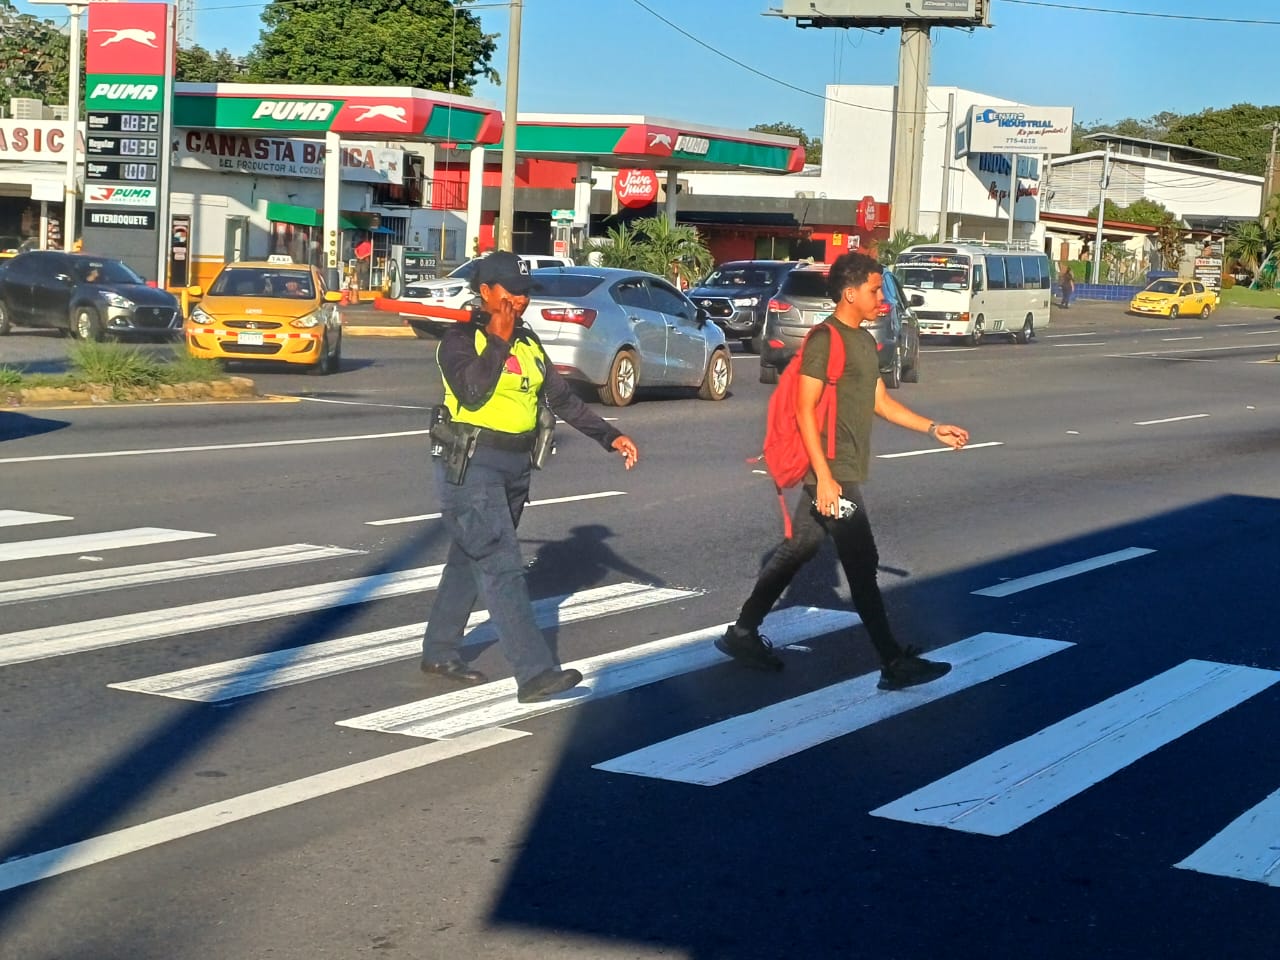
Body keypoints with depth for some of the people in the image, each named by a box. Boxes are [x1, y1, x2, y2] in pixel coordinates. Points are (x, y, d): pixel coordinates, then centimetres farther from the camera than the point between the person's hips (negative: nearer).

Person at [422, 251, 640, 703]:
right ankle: (535, 673, -20)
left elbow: (562, 398, 15)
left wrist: (609, 437, 8)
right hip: (473, 465, -8)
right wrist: (498, 340, -20)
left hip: (515, 465, 8)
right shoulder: (461, 339, -8)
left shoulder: (527, 342, 13)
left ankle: (439, 652, 29)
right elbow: (472, 392, -23)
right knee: (503, 569, -13)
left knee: (469, 561, 16)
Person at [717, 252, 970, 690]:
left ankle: (743, 633, 22)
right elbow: (805, 408, -18)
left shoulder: (865, 341, 15)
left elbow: (880, 400, 22)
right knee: (861, 564, -6)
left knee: (797, 550, 14)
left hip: (842, 472, 10)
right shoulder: (825, 339, -14)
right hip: (832, 472, -10)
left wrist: (934, 428, 13)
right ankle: (894, 663, -2)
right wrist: (824, 477, -22)